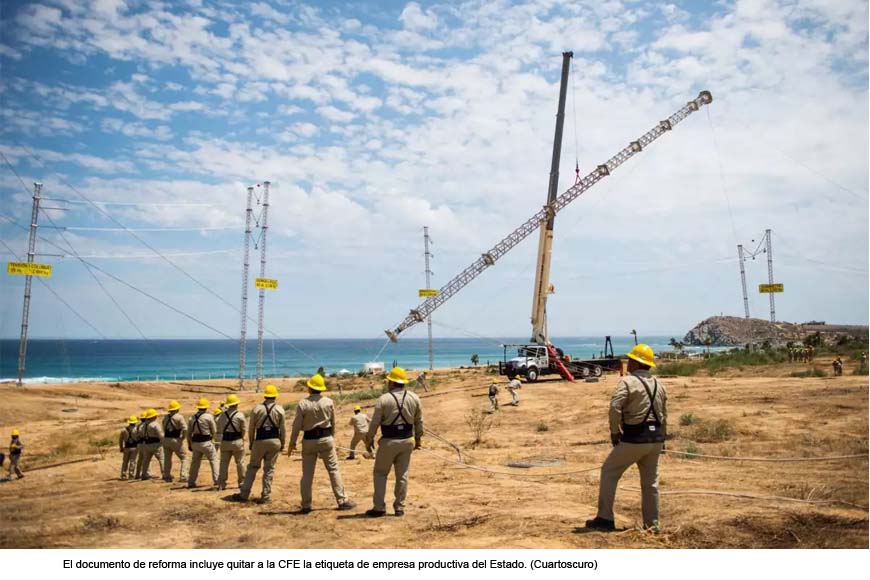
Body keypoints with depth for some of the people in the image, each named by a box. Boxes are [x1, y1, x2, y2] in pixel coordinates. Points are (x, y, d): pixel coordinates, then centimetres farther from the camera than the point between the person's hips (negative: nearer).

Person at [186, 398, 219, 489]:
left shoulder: (192, 418, 5)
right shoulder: (208, 416, -11)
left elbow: (188, 433, 11)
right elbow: (214, 431, -5)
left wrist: (189, 444, 20)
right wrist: (212, 419, 10)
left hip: (195, 443, 5)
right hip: (206, 442, -5)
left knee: (195, 462, 19)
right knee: (214, 461, 4)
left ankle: (191, 482, 24)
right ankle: (216, 482, -1)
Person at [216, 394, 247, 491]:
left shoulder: (222, 415, 3)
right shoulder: (240, 415, -9)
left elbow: (219, 430, 8)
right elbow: (244, 429, -3)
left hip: (225, 441, 3)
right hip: (237, 441, -3)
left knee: (224, 463, 8)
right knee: (240, 462, 9)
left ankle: (221, 484, 7)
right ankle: (242, 482, 17)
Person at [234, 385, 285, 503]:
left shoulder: (257, 409, -1)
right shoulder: (279, 410, -1)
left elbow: (251, 428, 2)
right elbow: (282, 429, 0)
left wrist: (250, 443, 12)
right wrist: (282, 444, 9)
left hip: (259, 441, 0)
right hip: (274, 441, 0)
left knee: (252, 467, 12)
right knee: (269, 469, 7)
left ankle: (244, 494, 13)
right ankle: (266, 496, 8)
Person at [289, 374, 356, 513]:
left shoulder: (302, 404, -10)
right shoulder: (328, 402, -3)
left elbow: (297, 425, -7)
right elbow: (333, 423, 6)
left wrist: (292, 443, 4)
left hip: (309, 440, -1)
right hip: (326, 438, 1)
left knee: (307, 473, 8)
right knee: (333, 469, 7)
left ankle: (306, 505, 10)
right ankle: (342, 501, 6)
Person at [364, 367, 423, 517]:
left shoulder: (384, 399, -12)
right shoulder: (414, 398, 0)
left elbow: (375, 422, -8)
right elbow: (419, 421, 7)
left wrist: (369, 439, 6)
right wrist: (418, 438, 19)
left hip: (389, 441, -3)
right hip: (407, 441, 4)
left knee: (380, 473, 11)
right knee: (402, 475, 12)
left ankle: (379, 507, 10)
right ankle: (399, 508, 15)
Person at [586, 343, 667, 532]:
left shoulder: (628, 382, -10)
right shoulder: (659, 385, 13)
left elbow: (615, 407, -22)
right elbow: (664, 415, 17)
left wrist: (615, 432, -10)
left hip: (634, 439, -7)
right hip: (655, 438, 7)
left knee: (609, 472, 7)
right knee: (650, 481, 16)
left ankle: (605, 518, 7)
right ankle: (652, 525, 20)